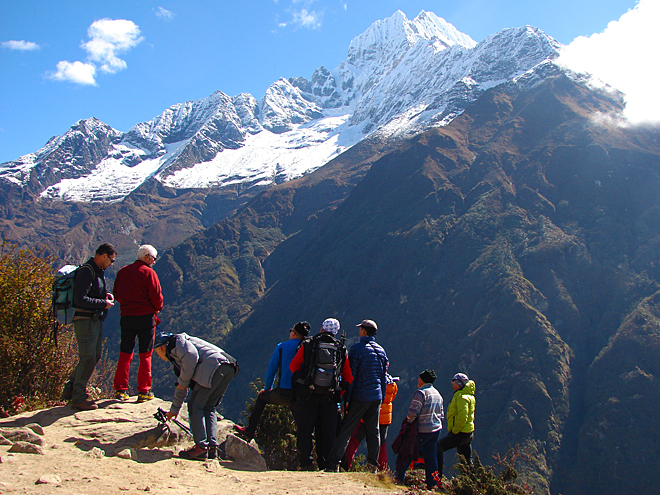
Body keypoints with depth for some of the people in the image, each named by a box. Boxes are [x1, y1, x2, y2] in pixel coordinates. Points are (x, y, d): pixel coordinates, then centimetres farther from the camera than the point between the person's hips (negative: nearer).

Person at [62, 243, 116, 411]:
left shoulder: (98, 271, 14)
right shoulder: (86, 271, -18)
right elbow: (80, 299, -24)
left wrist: (105, 295, 8)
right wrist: (103, 303, -17)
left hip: (96, 320, 10)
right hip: (85, 320, -10)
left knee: (95, 356, 15)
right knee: (88, 358, -6)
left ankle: (70, 389, 25)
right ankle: (78, 398, 4)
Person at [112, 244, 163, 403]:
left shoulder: (122, 272, 8)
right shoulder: (148, 272, -10)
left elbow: (116, 294, 12)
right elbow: (156, 296, -13)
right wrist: (157, 308, 6)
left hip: (126, 317, 5)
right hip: (146, 317, -5)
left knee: (125, 354, 11)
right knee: (145, 355, 4)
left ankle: (120, 390, 9)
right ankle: (143, 391, 6)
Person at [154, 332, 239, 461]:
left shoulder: (177, 341, 10)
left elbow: (191, 356, -11)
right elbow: (181, 387, 45)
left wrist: (183, 382, -1)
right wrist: (174, 410, 53)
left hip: (213, 366, -9)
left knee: (195, 405, -4)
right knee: (208, 407, 13)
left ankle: (201, 447, -9)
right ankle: (212, 448, 4)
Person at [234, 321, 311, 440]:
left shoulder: (281, 347, 3)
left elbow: (271, 370, 8)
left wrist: (267, 389, 22)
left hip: (283, 393, -1)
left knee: (261, 396, 26)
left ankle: (250, 430, 30)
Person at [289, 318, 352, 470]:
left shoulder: (308, 345, 5)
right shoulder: (342, 350, 9)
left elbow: (293, 366, 6)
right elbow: (348, 377, 9)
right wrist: (340, 391, 18)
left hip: (307, 395, -1)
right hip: (330, 396, 1)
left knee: (305, 429, 4)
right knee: (328, 432, 8)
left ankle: (305, 463, 1)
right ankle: (325, 463, 7)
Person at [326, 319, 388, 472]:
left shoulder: (357, 348, -9)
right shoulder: (381, 350, 11)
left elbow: (351, 375, -12)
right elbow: (384, 378, 14)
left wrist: (347, 398, -8)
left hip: (360, 396, -5)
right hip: (376, 396, 5)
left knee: (346, 430, -4)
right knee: (373, 431, 10)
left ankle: (334, 464, -7)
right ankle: (373, 464, 11)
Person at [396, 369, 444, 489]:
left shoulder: (421, 393, -14)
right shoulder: (437, 394, 12)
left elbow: (413, 413, -20)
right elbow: (441, 414, 17)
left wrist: (408, 422, -4)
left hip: (423, 431, -7)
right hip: (436, 430, 7)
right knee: (431, 455, 11)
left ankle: (399, 479, 7)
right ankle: (432, 483, 12)